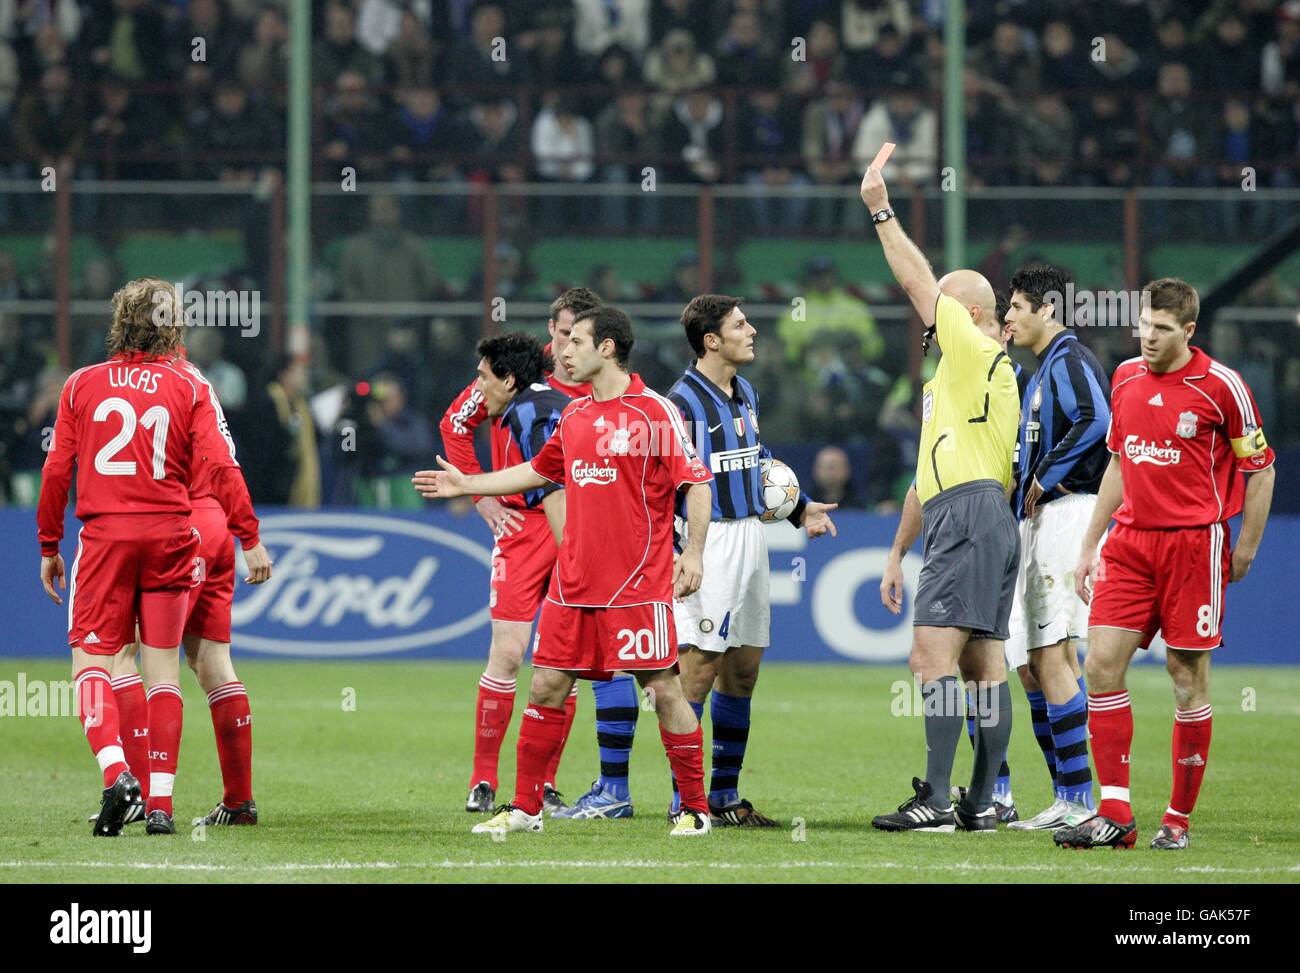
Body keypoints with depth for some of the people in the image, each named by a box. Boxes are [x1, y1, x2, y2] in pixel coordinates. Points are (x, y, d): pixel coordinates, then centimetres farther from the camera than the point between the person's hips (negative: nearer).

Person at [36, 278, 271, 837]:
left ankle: (115, 772, -21)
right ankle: (160, 802, 3)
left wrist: (49, 547, 12)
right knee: (162, 669, 7)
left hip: (104, 535, -1)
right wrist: (250, 539, -2)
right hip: (169, 537, 1)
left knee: (91, 660, 2)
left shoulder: (82, 385, 4)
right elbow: (219, 467, -5)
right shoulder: (187, 389, 3)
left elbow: (56, 471, 3)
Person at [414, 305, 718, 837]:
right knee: (546, 686, 5)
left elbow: (696, 481, -8)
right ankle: (524, 808, 13)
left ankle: (695, 809, 6)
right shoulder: (573, 415, 13)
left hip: (638, 584, -6)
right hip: (573, 583, 6)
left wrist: (693, 552, -16)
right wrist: (468, 485, 31)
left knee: (663, 689, -4)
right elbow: (539, 470, 28)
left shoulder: (654, 411, -8)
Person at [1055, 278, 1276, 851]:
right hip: (1130, 542, 5)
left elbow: (1261, 468, 0)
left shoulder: (1220, 386, -7)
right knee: (1101, 665, -6)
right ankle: (1114, 814, -5)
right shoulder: (1126, 378, 9)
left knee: (1188, 677, -1)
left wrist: (1245, 549, -1)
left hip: (1195, 541, -5)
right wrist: (1089, 544, 17)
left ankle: (1179, 819, 8)